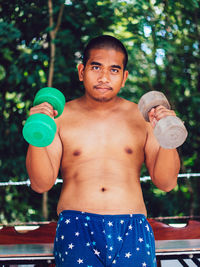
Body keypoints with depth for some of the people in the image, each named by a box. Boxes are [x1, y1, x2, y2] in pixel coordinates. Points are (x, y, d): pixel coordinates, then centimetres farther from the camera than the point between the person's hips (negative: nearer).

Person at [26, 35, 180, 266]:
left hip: (132, 231, 1)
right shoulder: (61, 117, 7)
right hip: (77, 229, 0)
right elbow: (41, 184, 0)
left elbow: (166, 183, 6)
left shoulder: (142, 117, 9)